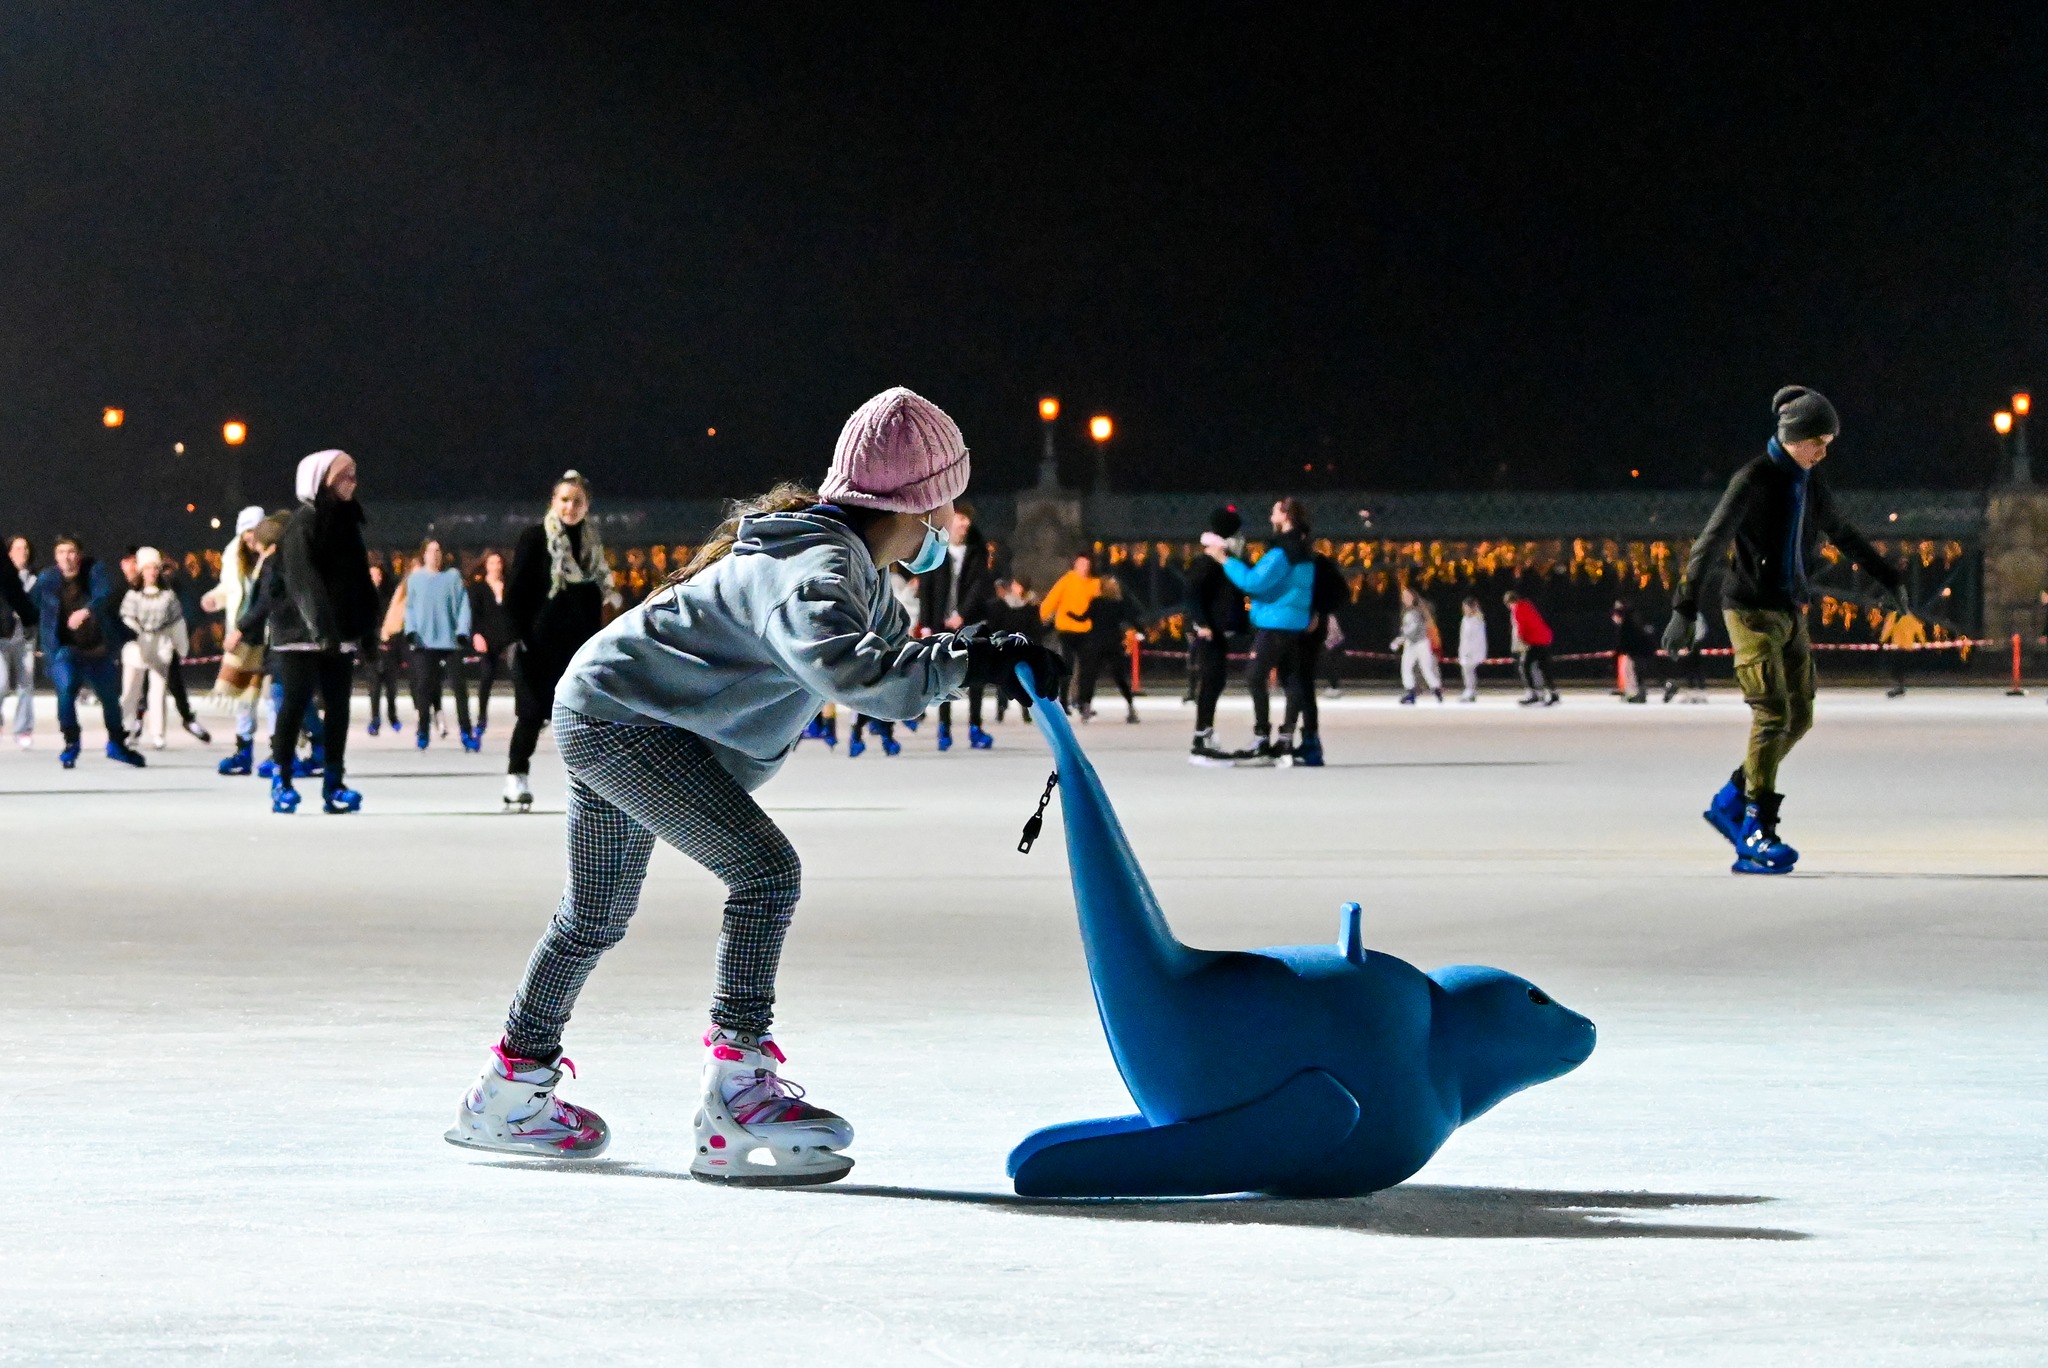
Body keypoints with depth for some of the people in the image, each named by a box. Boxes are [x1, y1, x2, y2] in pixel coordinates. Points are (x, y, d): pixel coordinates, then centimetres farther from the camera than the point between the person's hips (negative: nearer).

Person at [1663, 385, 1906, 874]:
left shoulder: (1809, 484, 9)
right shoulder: (1753, 480, -14)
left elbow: (1846, 536, 25)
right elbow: (1711, 543, -21)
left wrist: (1891, 580, 33)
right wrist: (1686, 609, -29)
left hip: (1790, 612, 8)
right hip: (1752, 611, -8)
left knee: (1799, 718, 8)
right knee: (1773, 716, -15)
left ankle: (1730, 804, 20)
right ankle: (1756, 835, -14)